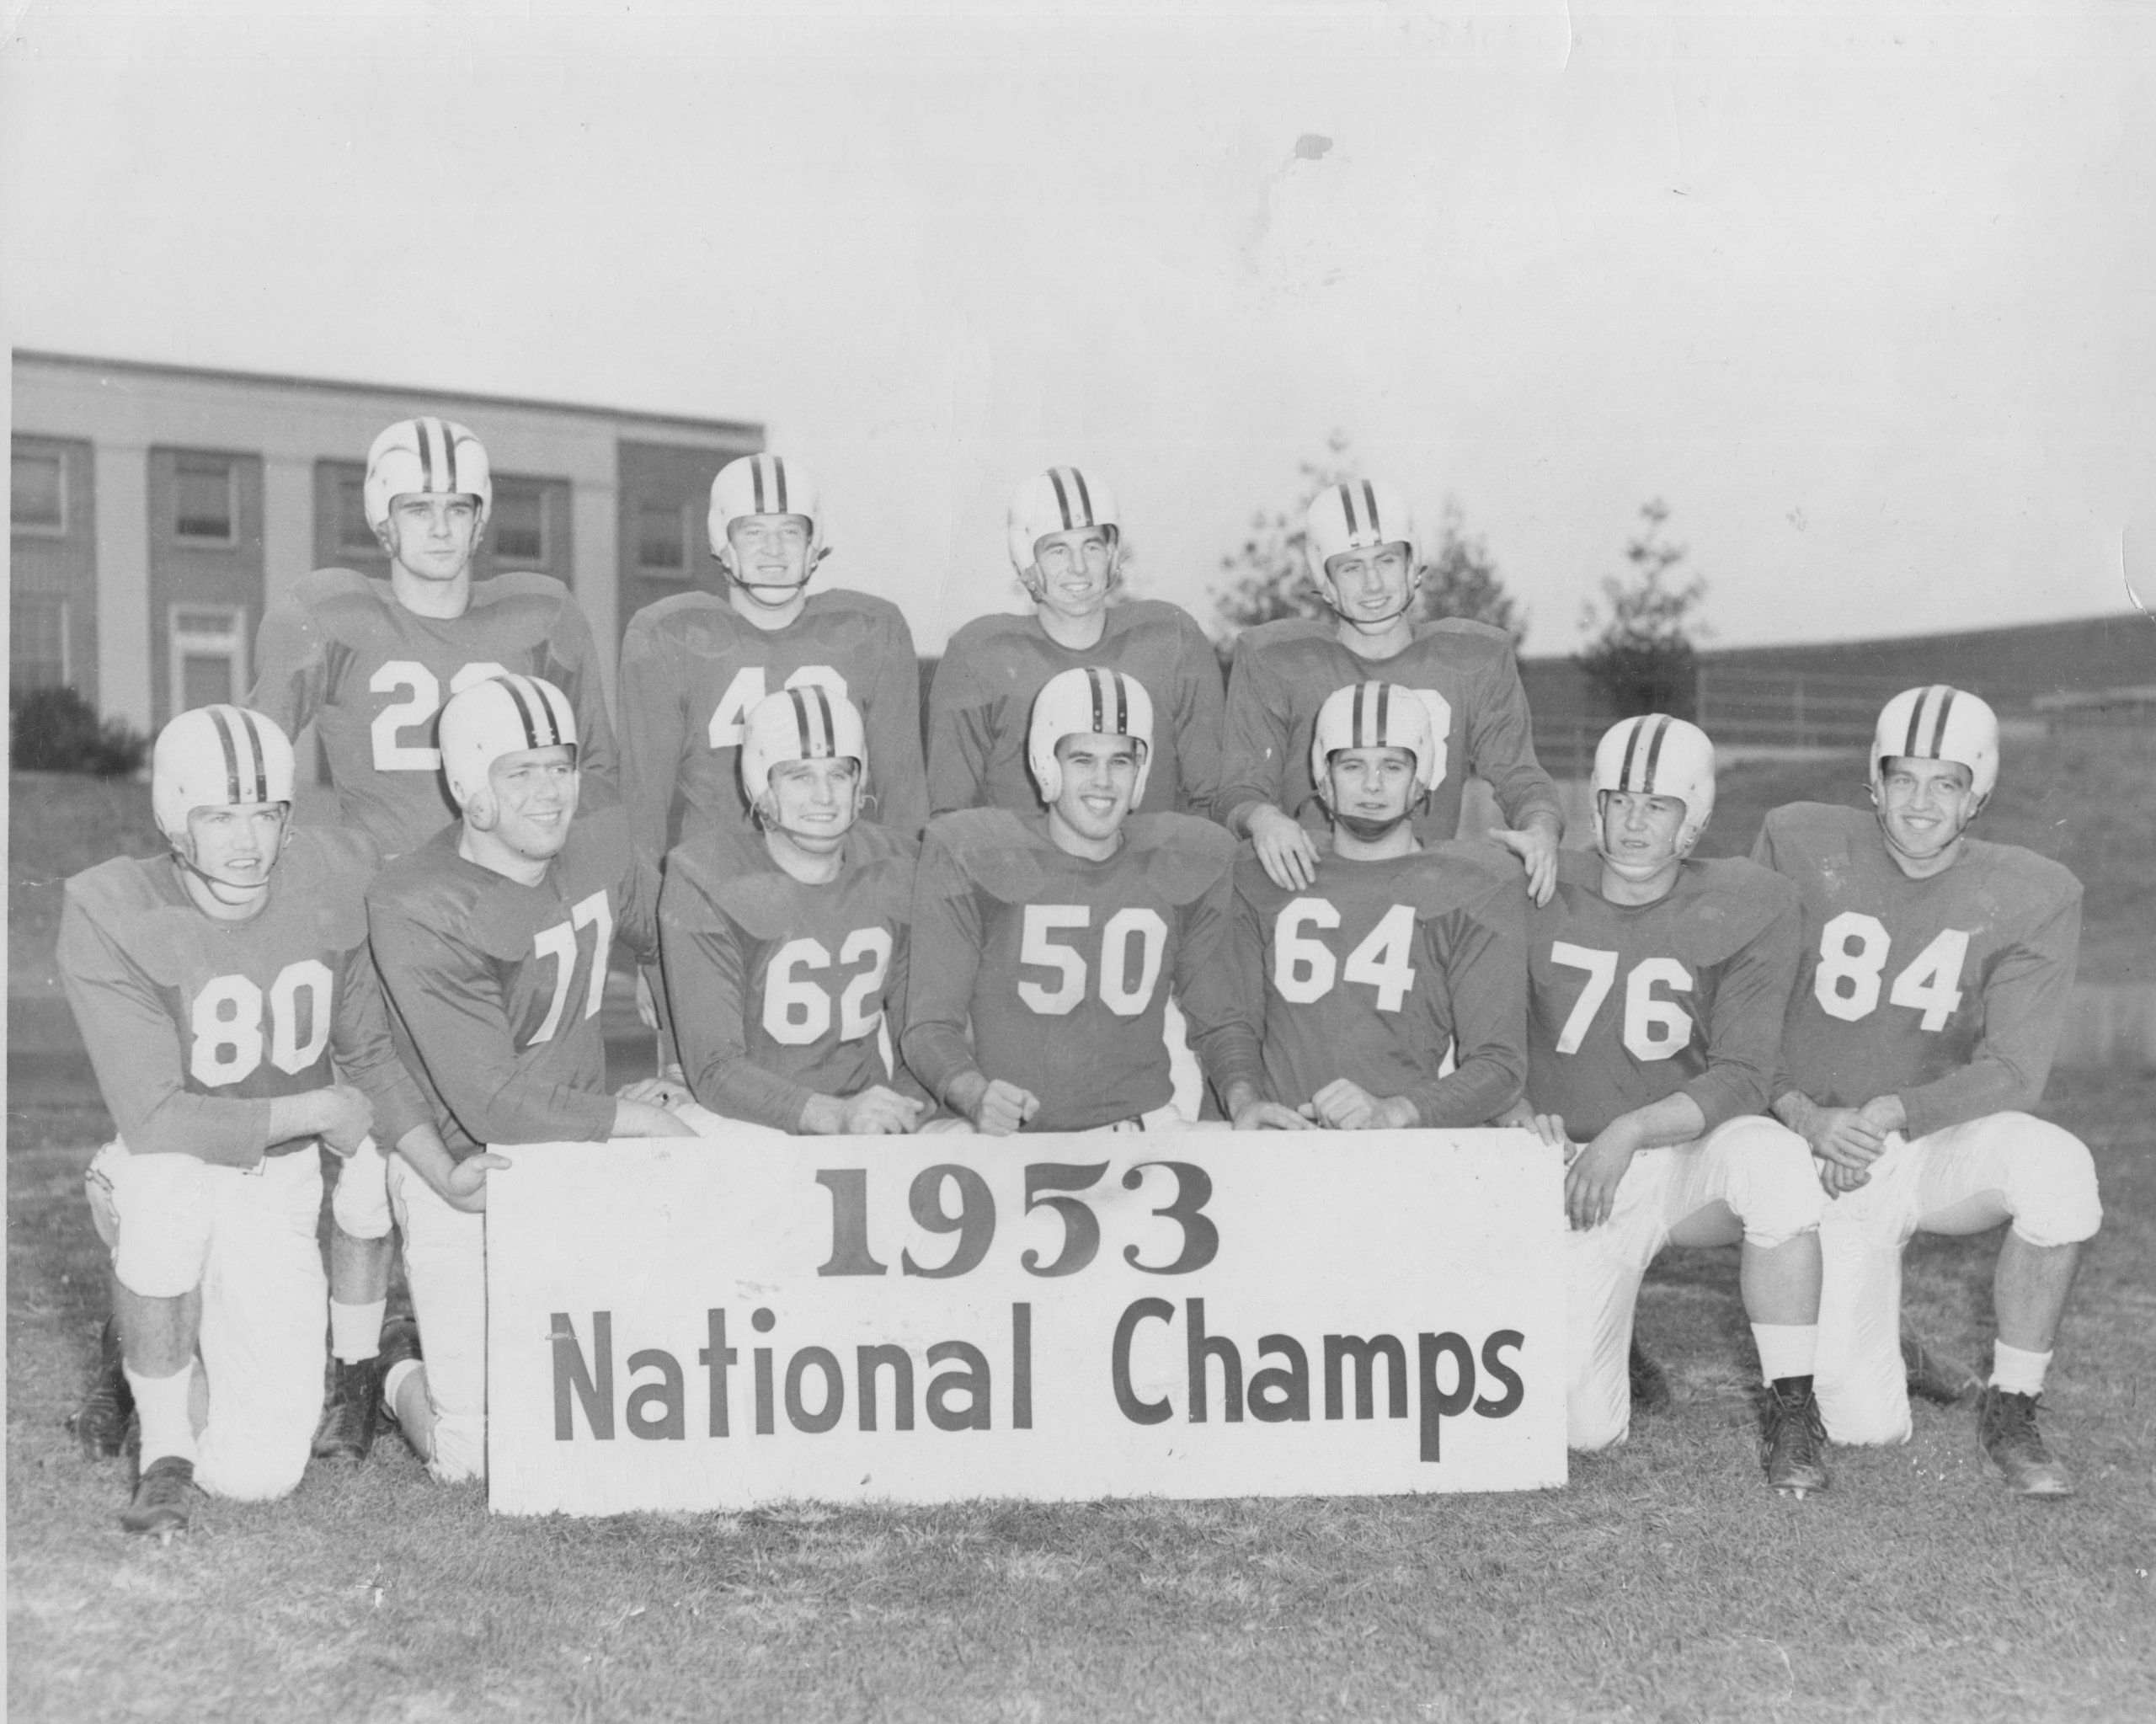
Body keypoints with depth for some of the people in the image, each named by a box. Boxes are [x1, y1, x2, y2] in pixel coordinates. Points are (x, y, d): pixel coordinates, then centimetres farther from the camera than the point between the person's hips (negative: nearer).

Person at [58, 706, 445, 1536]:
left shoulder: (332, 879, -8)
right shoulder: (110, 915, -20)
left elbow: (368, 1052, 6)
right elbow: (155, 1119, -22)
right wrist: (317, 1111, -17)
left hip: (280, 1186, 3)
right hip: (168, 1171, -2)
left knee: (258, 1473, -4)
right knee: (168, 1188, -40)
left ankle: (149, 1354, 31)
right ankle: (165, 1445, -12)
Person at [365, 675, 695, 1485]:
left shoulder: (601, 843, -2)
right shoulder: (418, 910, -23)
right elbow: (496, 1108, -24)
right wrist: (642, 1121, -16)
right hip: (467, 1178, -6)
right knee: (481, 1462, -8)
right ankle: (405, 1365, 23)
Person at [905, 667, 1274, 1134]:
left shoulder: (1184, 863, 14)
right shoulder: (971, 858, 3)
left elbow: (1218, 1021, 19)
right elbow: (930, 1025, 0)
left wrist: (1243, 1100, -1)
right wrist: (976, 1095, -20)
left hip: (1149, 1129, 2)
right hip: (1015, 1137, -2)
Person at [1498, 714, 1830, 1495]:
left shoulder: (1743, 912, -7)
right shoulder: (1539, 896, -2)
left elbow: (1739, 1081, -12)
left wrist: (1629, 1131, -25)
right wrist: (1518, 1116, -14)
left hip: (1688, 1157, 0)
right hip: (1571, 1172, 1)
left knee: (1774, 1157, -38)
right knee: (1582, 1428, -13)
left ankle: (1791, 1410, -18)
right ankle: (1600, 1344, 27)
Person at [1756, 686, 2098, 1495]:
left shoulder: (2035, 897, -6)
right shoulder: (1799, 846, -6)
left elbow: (2009, 1073, -11)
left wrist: (1892, 1112, -26)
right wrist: (1805, 1117, -20)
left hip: (1941, 1146, 1)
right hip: (1825, 1160, -1)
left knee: (2057, 1166, -34)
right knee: (1865, 1428, -11)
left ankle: (2011, 1410, -13)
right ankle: (1875, 1360, 29)